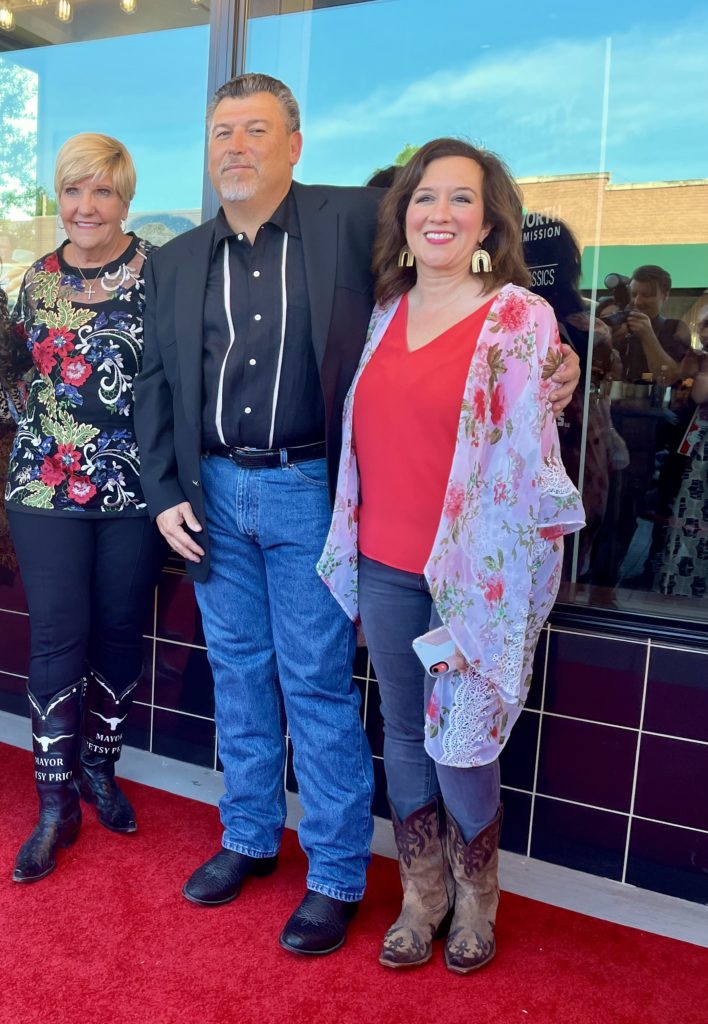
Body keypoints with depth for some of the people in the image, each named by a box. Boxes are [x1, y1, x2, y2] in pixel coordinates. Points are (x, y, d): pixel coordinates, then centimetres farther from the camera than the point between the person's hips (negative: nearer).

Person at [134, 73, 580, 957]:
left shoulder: (353, 221, -3)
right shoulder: (177, 260, 11)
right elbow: (156, 385, 12)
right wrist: (164, 494, 4)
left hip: (308, 491, -4)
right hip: (214, 492, 5)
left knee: (318, 685, 2)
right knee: (238, 672, 15)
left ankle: (335, 876, 19)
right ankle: (249, 837, 34)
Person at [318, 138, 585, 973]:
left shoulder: (520, 317, -6)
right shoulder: (386, 312, 10)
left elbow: (531, 458, -5)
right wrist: (356, 560, 13)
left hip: (471, 573, -5)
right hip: (385, 567, 5)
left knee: (458, 745, 5)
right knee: (403, 735, 14)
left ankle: (474, 904, 33)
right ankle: (421, 898, 35)